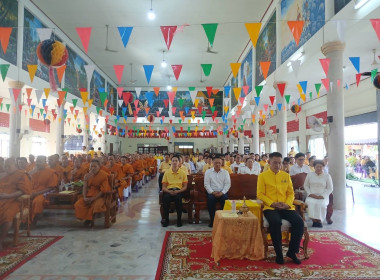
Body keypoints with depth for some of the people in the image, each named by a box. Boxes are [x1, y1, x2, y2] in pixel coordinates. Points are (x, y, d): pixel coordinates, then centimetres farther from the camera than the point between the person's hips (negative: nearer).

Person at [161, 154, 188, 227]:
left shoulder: (183, 173, 8)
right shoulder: (167, 172, 9)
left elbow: (185, 187, 6)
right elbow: (163, 187, 7)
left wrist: (178, 191, -14)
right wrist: (169, 191, -15)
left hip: (179, 190, -1)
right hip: (169, 190, 1)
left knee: (178, 198, -36)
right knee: (166, 198, -34)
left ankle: (179, 219, -19)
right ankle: (165, 219, -18)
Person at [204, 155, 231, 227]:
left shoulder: (225, 172, 10)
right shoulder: (208, 172, 8)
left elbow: (228, 184, 2)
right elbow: (206, 184, 0)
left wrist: (222, 192, -14)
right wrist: (212, 192, -14)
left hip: (222, 192, 1)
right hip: (212, 192, 0)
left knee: (225, 198, -31)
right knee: (210, 198, -32)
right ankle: (212, 220, -20)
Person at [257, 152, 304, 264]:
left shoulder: (286, 175, 15)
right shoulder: (262, 176, 4)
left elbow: (291, 193, 13)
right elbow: (260, 194, -1)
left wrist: (287, 204, -7)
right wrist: (272, 203, -14)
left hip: (286, 207, 4)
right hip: (270, 207, -4)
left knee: (299, 222, -21)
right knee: (275, 222, -34)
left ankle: (292, 251, 0)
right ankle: (279, 253, -11)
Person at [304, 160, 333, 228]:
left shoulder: (327, 176, 5)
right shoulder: (309, 175, 9)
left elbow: (330, 188, 3)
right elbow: (305, 185, 10)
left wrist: (322, 196, -10)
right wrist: (310, 194, -7)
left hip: (323, 197, -1)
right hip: (311, 196, 1)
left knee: (321, 204, -33)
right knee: (311, 203, -32)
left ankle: (319, 220, -15)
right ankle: (314, 220, -21)